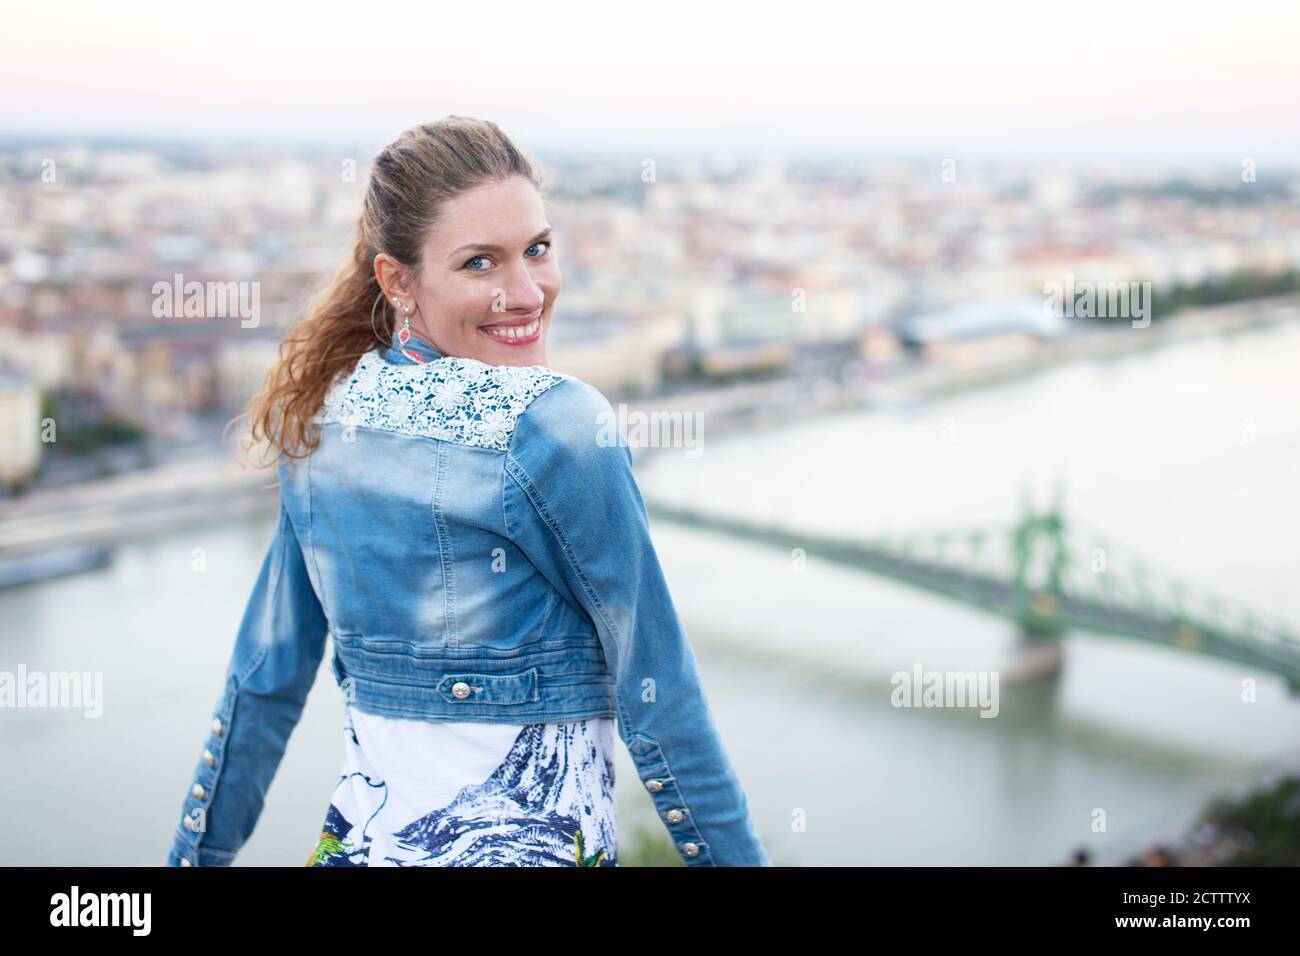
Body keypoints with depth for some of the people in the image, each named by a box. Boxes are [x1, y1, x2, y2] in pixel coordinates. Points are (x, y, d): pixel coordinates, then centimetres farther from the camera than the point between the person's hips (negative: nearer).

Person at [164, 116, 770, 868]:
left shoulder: (320, 419, 0)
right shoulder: (557, 425, -18)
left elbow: (264, 678, 5)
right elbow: (658, 697, -15)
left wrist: (199, 851, 15)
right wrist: (737, 855, -7)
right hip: (533, 840, -5)